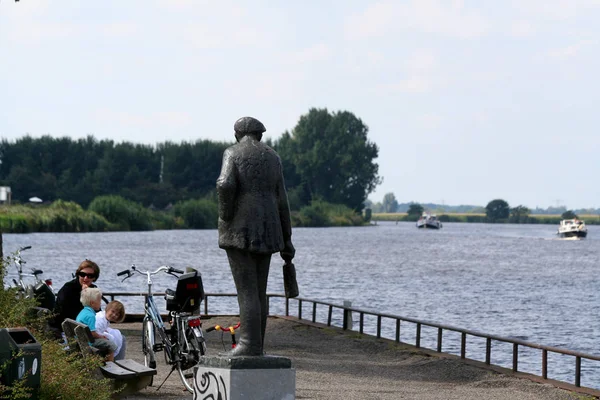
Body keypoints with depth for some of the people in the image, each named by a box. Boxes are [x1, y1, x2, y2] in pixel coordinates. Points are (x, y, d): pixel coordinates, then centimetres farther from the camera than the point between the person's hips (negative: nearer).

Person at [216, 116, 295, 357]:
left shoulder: (233, 153, -3)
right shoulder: (272, 157, 11)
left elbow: (225, 185, -22)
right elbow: (281, 200, 9)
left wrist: (225, 216, -6)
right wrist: (286, 240, 12)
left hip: (239, 229, -5)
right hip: (266, 229, 5)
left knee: (246, 290, -7)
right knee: (259, 291, 10)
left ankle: (250, 344, -10)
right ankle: (256, 345, 11)